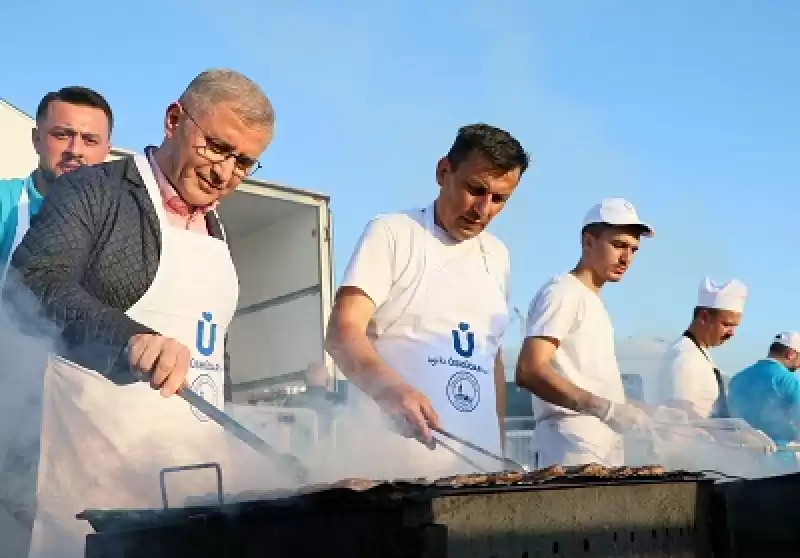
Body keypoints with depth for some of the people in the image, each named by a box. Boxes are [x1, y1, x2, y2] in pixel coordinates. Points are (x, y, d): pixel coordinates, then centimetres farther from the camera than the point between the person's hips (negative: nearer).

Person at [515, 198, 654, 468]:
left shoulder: (594, 303, 25)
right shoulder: (563, 291, -5)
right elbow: (529, 371, -20)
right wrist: (606, 408, -27)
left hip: (604, 451, 9)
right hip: (571, 450, -9)